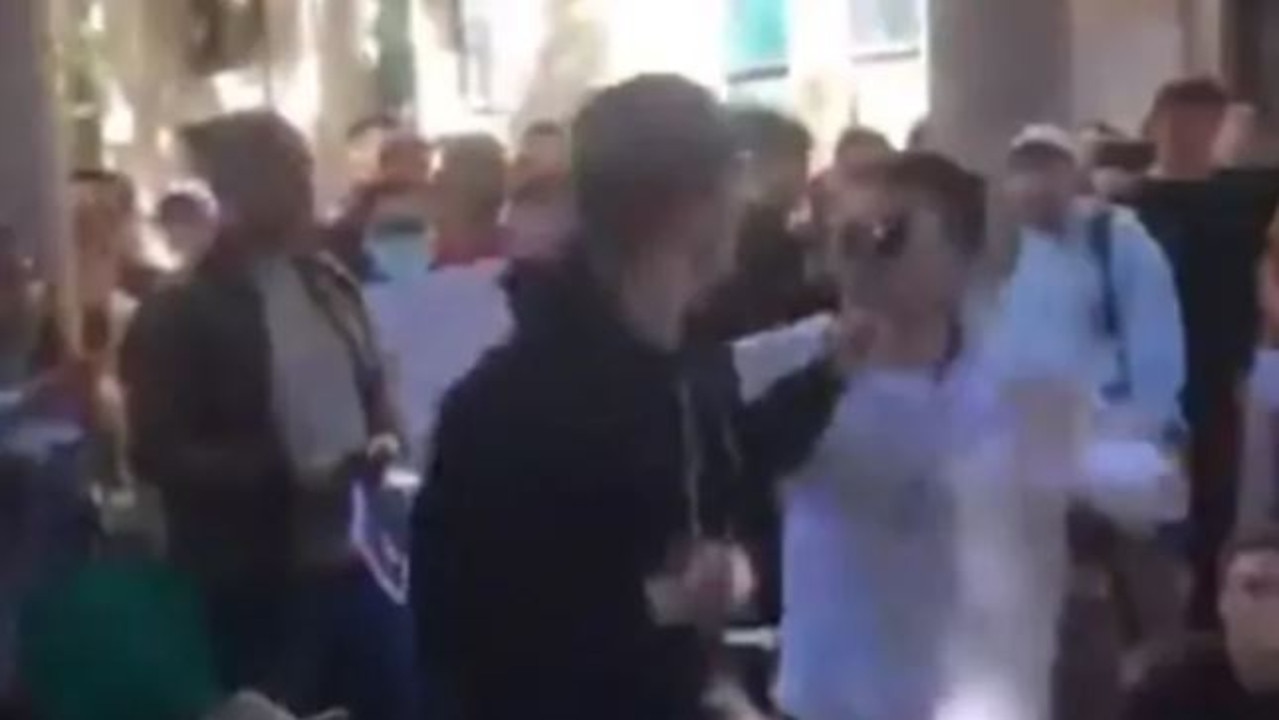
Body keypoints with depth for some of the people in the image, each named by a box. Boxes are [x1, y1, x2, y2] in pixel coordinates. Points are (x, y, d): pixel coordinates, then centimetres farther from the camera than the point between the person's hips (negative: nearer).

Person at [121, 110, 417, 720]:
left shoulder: (329, 284, 10)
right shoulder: (179, 315, -8)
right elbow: (158, 456, -14)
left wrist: (382, 441, -3)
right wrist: (287, 471, -23)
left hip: (356, 563, 6)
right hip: (256, 589, -6)